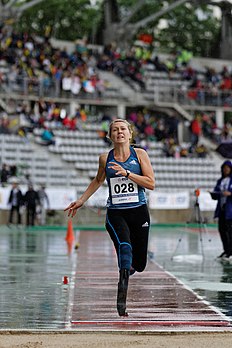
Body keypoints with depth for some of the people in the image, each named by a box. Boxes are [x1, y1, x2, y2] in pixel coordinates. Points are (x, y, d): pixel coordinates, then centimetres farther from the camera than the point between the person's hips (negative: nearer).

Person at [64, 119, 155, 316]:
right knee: (124, 247, -29)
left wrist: (126, 173, -16)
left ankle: (126, 268, 44)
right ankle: (121, 299, -33)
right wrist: (81, 201, 24)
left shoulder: (139, 154, 1)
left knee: (139, 264, 6)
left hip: (139, 212, 1)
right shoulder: (105, 158, 5)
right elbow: (98, 180, 25)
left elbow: (151, 183, -7)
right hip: (115, 214, -1)